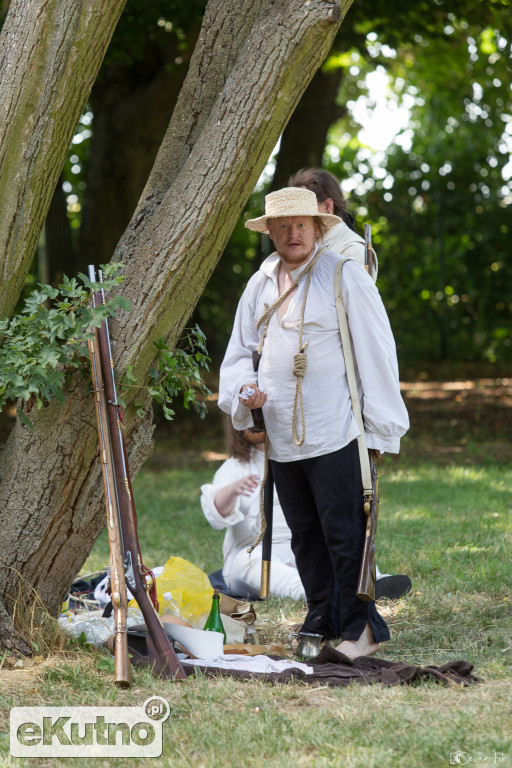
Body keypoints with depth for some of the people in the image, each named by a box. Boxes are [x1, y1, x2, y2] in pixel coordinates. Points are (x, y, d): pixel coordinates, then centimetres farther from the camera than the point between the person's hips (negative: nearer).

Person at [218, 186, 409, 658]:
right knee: (305, 535, 13)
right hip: (282, 438, 6)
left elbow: (376, 349, -5)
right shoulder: (260, 285, 13)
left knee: (344, 533, -6)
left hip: (336, 436, -6)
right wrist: (243, 390, -3)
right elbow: (241, 350, 20)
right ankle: (321, 623, 23)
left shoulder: (343, 275, -4)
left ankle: (360, 627, 2)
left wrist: (381, 425, -7)